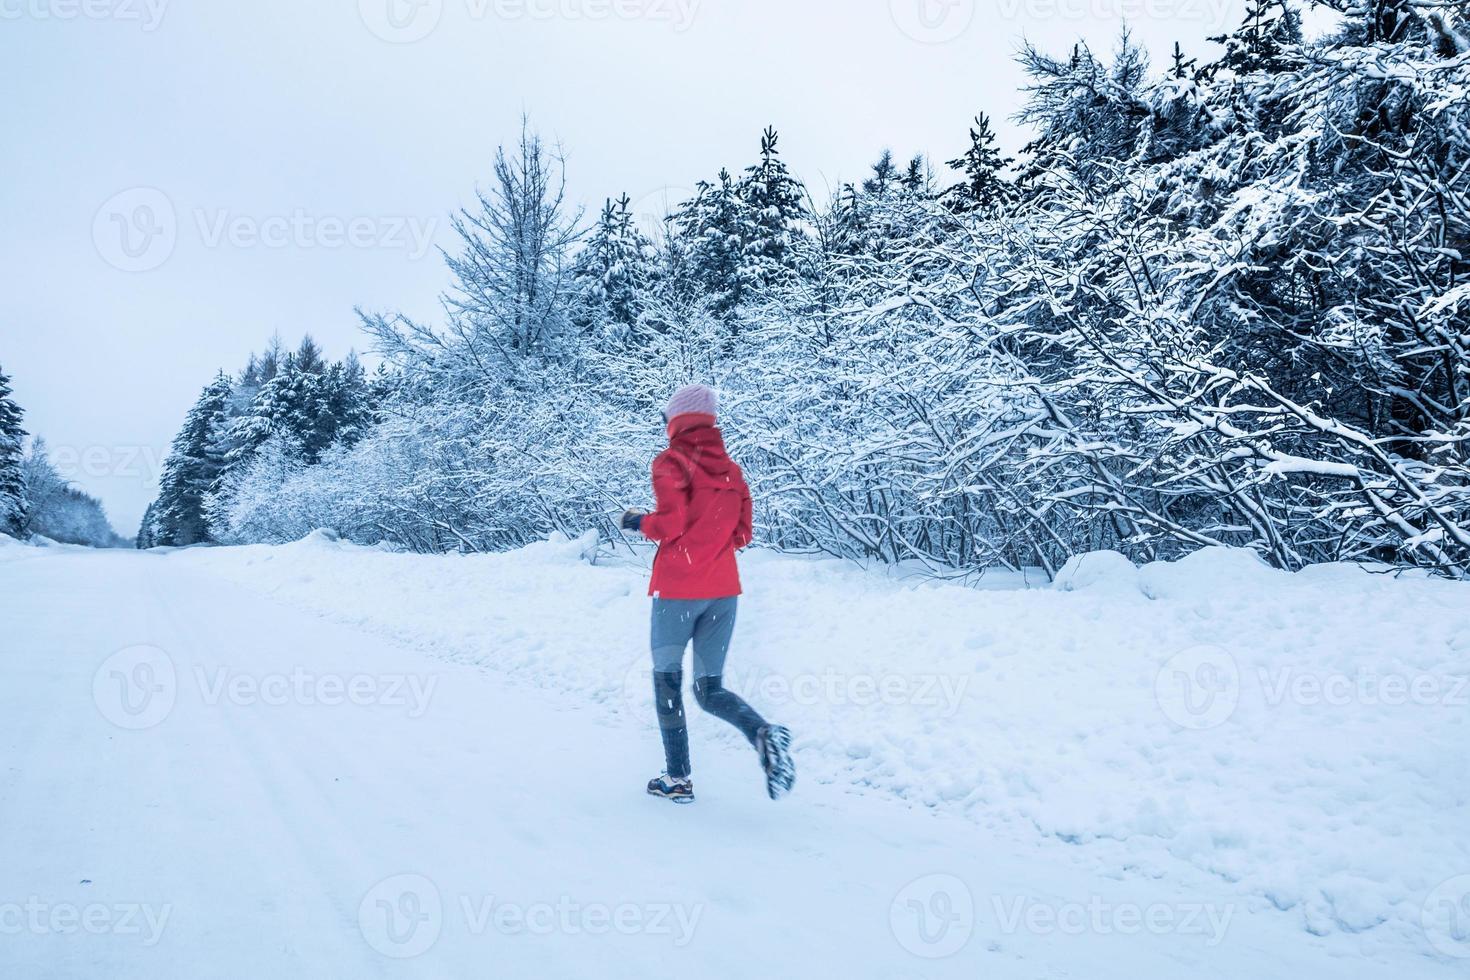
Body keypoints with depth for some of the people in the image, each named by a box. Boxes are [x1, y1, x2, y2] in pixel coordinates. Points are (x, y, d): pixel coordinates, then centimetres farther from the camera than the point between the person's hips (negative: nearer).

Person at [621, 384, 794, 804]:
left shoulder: (672, 462, -6)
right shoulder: (730, 468, 11)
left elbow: (670, 524, -16)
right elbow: (742, 534, 10)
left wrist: (639, 522, 3)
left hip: (678, 589, -5)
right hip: (724, 591, 5)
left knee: (667, 681, 12)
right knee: (710, 689, 11)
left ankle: (678, 779, 14)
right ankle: (765, 734, -17)